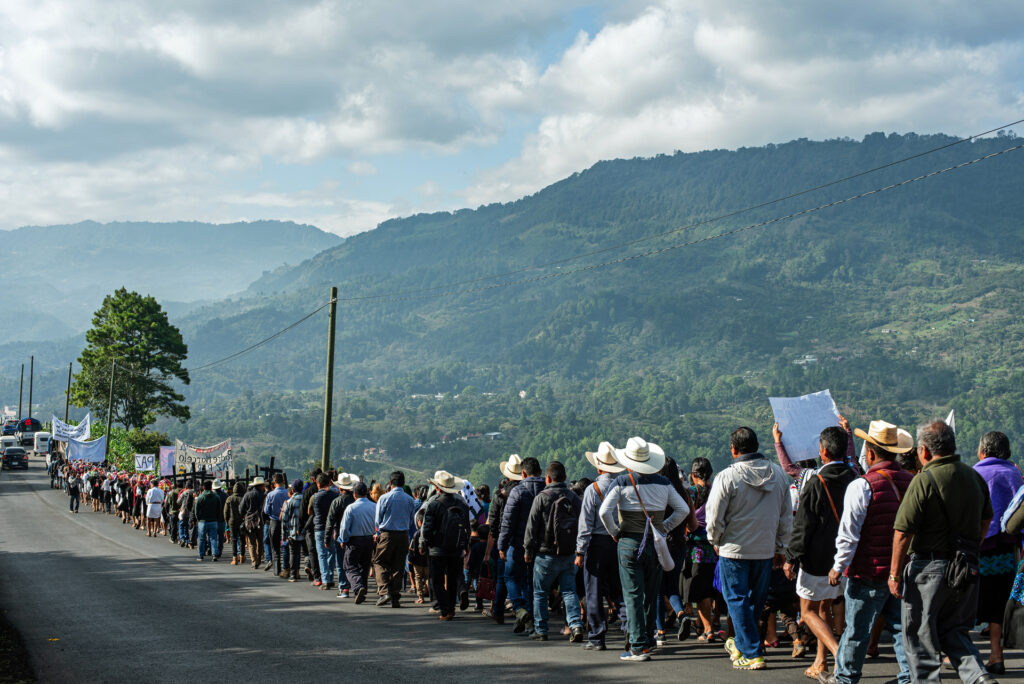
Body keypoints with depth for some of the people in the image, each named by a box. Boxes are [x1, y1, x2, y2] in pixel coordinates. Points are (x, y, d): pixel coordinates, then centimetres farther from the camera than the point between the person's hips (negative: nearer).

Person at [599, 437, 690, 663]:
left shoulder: (621, 482, -7)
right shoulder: (662, 482, 4)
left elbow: (604, 511, -17)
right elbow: (683, 510, 5)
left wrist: (614, 532, -2)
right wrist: (664, 528, 9)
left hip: (630, 543, -4)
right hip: (656, 544, 4)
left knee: (633, 596, -1)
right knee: (651, 596, 15)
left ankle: (638, 647, -5)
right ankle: (647, 640, 23)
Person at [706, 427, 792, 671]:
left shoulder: (727, 477, -15)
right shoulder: (779, 474, 0)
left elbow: (714, 518, -11)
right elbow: (786, 516, 8)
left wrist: (716, 541, 8)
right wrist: (781, 547, 18)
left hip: (734, 550, -5)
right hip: (766, 550, 5)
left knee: (738, 600, 5)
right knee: (756, 600, 18)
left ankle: (752, 654, 2)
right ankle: (740, 644, 33)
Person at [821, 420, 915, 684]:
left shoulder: (861, 486, -15)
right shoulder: (912, 482, 2)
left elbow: (849, 534, -14)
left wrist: (838, 566, -4)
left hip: (869, 572, -5)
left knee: (857, 628, 8)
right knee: (902, 625, 12)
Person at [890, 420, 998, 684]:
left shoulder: (924, 480, -15)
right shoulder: (974, 477, 6)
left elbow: (903, 533, -16)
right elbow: (986, 520, 18)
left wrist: (895, 574, -8)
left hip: (930, 567, -6)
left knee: (919, 635, 6)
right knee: (954, 629, 17)